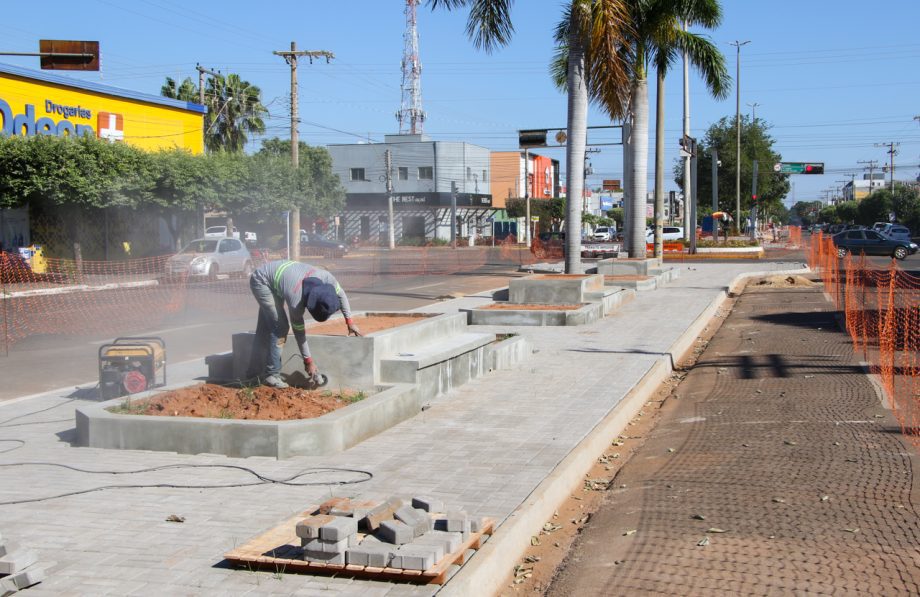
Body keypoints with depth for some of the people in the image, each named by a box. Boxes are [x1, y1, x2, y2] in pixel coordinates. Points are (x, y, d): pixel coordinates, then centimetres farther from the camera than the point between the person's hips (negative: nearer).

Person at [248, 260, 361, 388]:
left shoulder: (326, 277, -27)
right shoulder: (296, 302, -36)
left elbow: (340, 294, -4)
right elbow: (299, 332, -22)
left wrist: (350, 322, -3)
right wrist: (308, 361, -13)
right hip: (261, 281, -8)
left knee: (265, 329, 13)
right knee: (280, 328, -17)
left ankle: (255, 373, 21)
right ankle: (271, 375, -11)